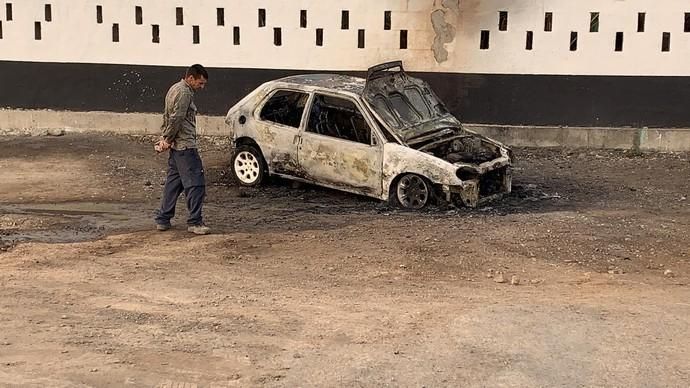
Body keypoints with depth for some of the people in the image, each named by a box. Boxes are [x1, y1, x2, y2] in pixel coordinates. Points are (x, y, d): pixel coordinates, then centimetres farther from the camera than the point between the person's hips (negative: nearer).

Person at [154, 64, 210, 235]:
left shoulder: (175, 89, 19)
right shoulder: (184, 93, -14)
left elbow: (167, 116, 21)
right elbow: (176, 119, -19)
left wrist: (164, 138, 15)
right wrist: (168, 140, -10)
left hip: (176, 146, 10)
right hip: (185, 146, -10)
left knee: (173, 182, 13)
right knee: (195, 184, -8)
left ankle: (163, 220, 16)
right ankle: (194, 222, -7)